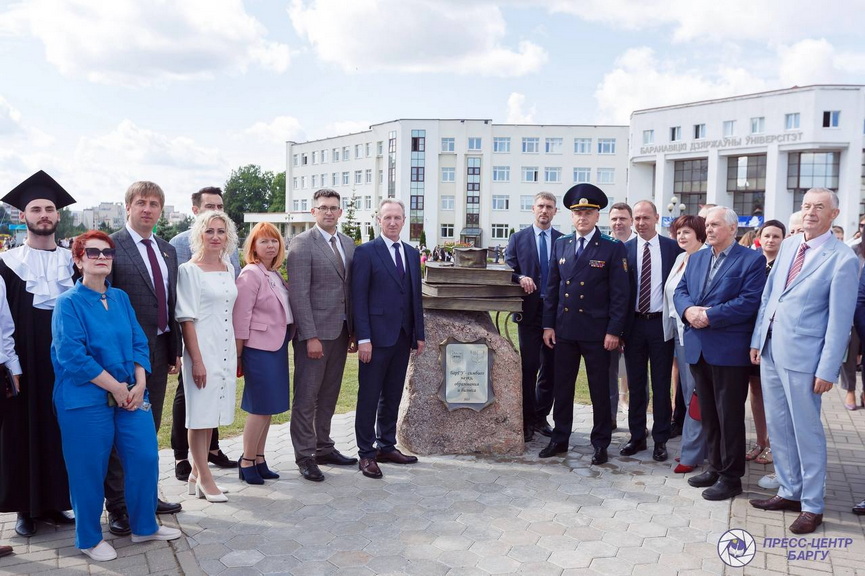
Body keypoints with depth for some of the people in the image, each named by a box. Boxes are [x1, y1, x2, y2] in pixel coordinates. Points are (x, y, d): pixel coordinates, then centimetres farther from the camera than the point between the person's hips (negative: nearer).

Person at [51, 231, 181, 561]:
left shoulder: (120, 298, 9)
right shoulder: (69, 303, -8)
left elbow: (139, 344, 9)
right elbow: (72, 356, -16)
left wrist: (139, 385, -4)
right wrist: (116, 387, -14)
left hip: (130, 394, 5)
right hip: (86, 400, -5)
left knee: (145, 458, 6)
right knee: (89, 470, 5)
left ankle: (144, 526, 26)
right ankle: (89, 539, 24)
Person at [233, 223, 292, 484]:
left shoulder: (275, 275, 13)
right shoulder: (250, 274, -12)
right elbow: (240, 318, -13)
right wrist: (237, 355, -13)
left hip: (277, 346, 8)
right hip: (259, 348, -8)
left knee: (267, 407, 13)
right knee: (261, 406, -2)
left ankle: (259, 459, 24)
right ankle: (247, 463, 12)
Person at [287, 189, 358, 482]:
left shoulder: (348, 243, 12)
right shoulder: (302, 243, -8)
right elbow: (299, 293, -14)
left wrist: (354, 331, 10)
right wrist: (310, 336, -18)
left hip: (341, 331, 7)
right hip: (314, 331, -6)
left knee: (329, 395, 15)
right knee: (306, 397, 2)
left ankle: (324, 448, 27)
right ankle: (305, 456, 12)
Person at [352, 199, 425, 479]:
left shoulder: (412, 254, 13)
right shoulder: (366, 252, -5)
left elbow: (416, 296, 15)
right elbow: (358, 298, -9)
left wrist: (419, 334, 11)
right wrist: (363, 338, -15)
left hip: (403, 337, 6)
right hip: (376, 337, -6)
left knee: (392, 396, 13)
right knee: (369, 397, 2)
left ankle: (387, 446, 25)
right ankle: (366, 453, 11)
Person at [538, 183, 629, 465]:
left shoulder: (613, 248, -4)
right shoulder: (560, 245, 8)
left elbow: (620, 293, -7)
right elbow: (552, 288, 10)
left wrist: (614, 330, -12)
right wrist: (548, 324, 5)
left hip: (597, 330, -4)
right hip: (564, 329, 4)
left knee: (599, 389, 6)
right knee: (562, 386, 11)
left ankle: (600, 443, 18)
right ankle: (559, 439, 23)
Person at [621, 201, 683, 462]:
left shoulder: (672, 248, 0)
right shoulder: (624, 249, 2)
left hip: (661, 323, -1)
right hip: (634, 324, 2)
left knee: (661, 385, 6)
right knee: (635, 384, 11)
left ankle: (660, 440, 17)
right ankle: (637, 437, 22)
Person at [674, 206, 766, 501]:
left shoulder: (752, 260, -6)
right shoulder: (696, 258, 15)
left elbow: (749, 301, -16)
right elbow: (680, 291, 10)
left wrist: (709, 315, -19)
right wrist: (688, 309, -12)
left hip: (729, 351, -6)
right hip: (698, 348, 6)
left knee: (730, 416, 2)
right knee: (708, 413, 14)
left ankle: (731, 477, 13)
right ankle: (715, 467, 27)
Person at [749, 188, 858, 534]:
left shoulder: (842, 259, -10)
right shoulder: (789, 245, 9)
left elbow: (840, 320, -11)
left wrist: (828, 370, -12)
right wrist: (756, 340, 10)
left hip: (802, 356, -6)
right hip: (770, 350, 6)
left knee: (806, 431, 4)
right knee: (777, 426, 15)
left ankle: (812, 506, 18)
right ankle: (789, 492, 30)